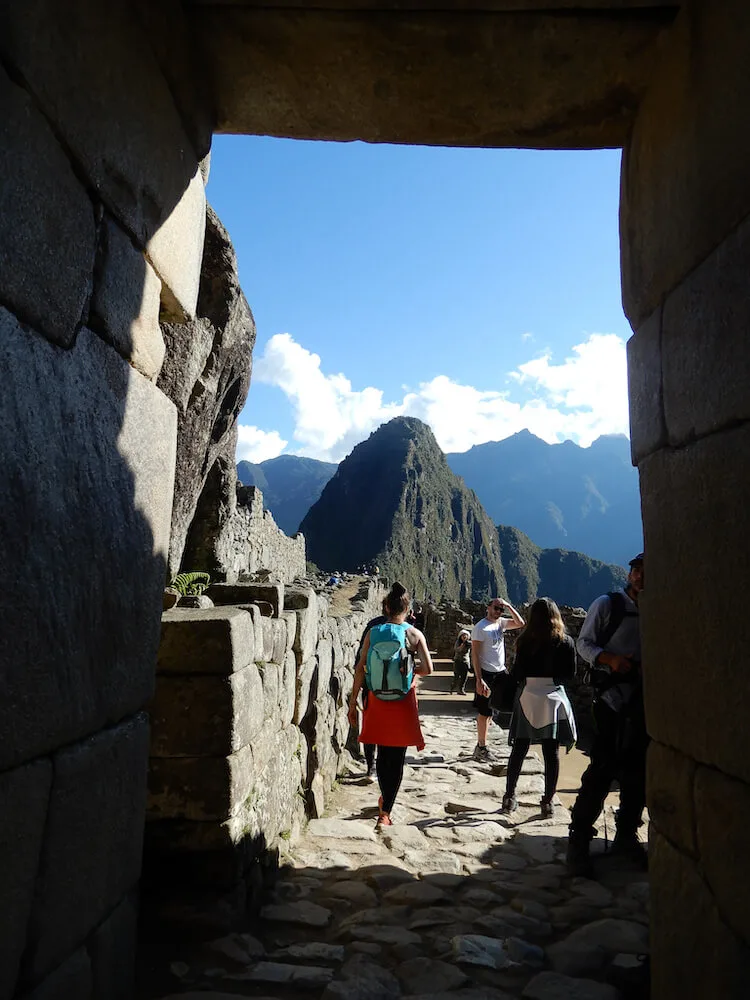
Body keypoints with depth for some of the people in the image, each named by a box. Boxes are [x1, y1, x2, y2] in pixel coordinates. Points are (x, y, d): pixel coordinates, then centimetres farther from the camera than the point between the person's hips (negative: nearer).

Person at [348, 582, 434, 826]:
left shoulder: (374, 632, -2)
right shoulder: (414, 634, -5)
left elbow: (360, 668, -4)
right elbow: (427, 668, -12)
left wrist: (353, 702, 2)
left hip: (378, 698, 2)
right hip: (403, 701, -2)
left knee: (382, 753, 18)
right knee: (397, 757, 7)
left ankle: (385, 801, 34)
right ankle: (385, 812, 6)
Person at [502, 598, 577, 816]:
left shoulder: (525, 641, -6)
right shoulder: (565, 642, -3)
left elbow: (517, 672, -7)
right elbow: (570, 673, -1)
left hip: (528, 698, 0)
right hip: (554, 698, 0)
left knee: (519, 749, 9)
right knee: (551, 752, 8)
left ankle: (509, 797, 14)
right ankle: (548, 801, 12)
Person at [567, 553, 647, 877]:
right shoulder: (608, 604, -4)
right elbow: (584, 643, -5)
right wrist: (610, 659, -22)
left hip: (643, 702, 5)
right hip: (611, 700, -5)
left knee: (637, 772, 12)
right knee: (602, 770, -7)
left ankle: (626, 835, 30)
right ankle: (578, 843, 5)